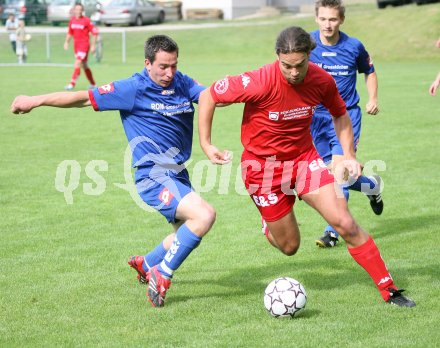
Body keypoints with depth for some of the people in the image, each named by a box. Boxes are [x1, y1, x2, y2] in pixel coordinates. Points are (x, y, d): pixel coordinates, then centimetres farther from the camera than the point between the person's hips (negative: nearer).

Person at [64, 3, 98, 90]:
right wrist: (66, 42, 10)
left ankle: (72, 84, -20)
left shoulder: (86, 20, -11)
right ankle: (92, 84, 26)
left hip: (84, 44, -6)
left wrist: (93, 45, -10)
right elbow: (70, 32, 19)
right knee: (84, 65, 13)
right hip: (76, 45, 6)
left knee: (77, 63, -18)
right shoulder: (72, 20, 6)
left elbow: (94, 32, -8)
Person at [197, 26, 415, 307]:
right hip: (263, 165, -3)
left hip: (305, 157, 3)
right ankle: (270, 227, 43)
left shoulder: (322, 80, -13)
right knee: (289, 246, 5)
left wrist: (349, 155, 0)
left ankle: (389, 290, -2)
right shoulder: (260, 83, -27)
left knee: (345, 223, -11)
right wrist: (205, 144, -14)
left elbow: (340, 114, 9)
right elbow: (208, 96, -14)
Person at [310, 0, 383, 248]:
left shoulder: (354, 47, -5)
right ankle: (373, 186, 40)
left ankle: (333, 231, -9)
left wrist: (373, 99, -1)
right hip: (317, 115, 2)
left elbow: (369, 72, 13)